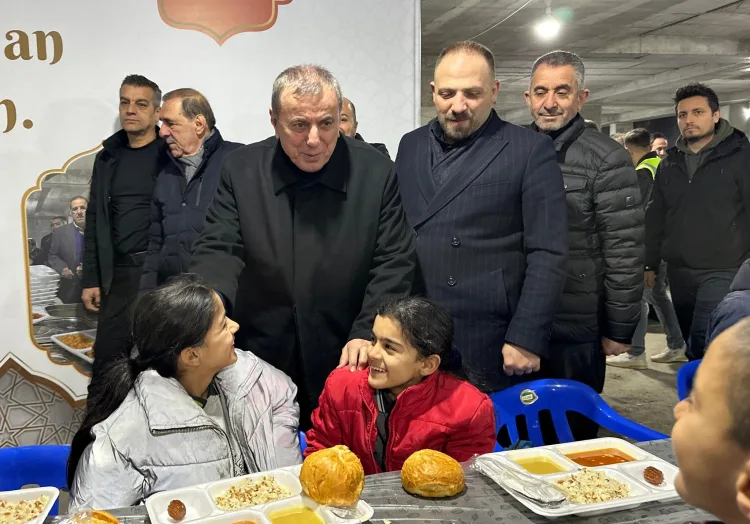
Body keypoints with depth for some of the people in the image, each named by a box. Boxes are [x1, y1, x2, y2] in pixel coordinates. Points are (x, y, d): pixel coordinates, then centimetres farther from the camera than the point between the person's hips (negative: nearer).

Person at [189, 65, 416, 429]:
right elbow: (218, 249, -6)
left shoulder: (376, 173, -3)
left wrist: (368, 333, -14)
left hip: (346, 362, 0)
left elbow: (394, 263, -3)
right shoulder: (241, 169, -1)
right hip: (259, 361, 1)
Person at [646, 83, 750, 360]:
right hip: (679, 272, 5)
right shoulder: (669, 163, 12)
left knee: (705, 347, -15)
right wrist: (650, 263, 14)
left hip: (723, 271, -5)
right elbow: (656, 217, 16)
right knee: (693, 347, 13)